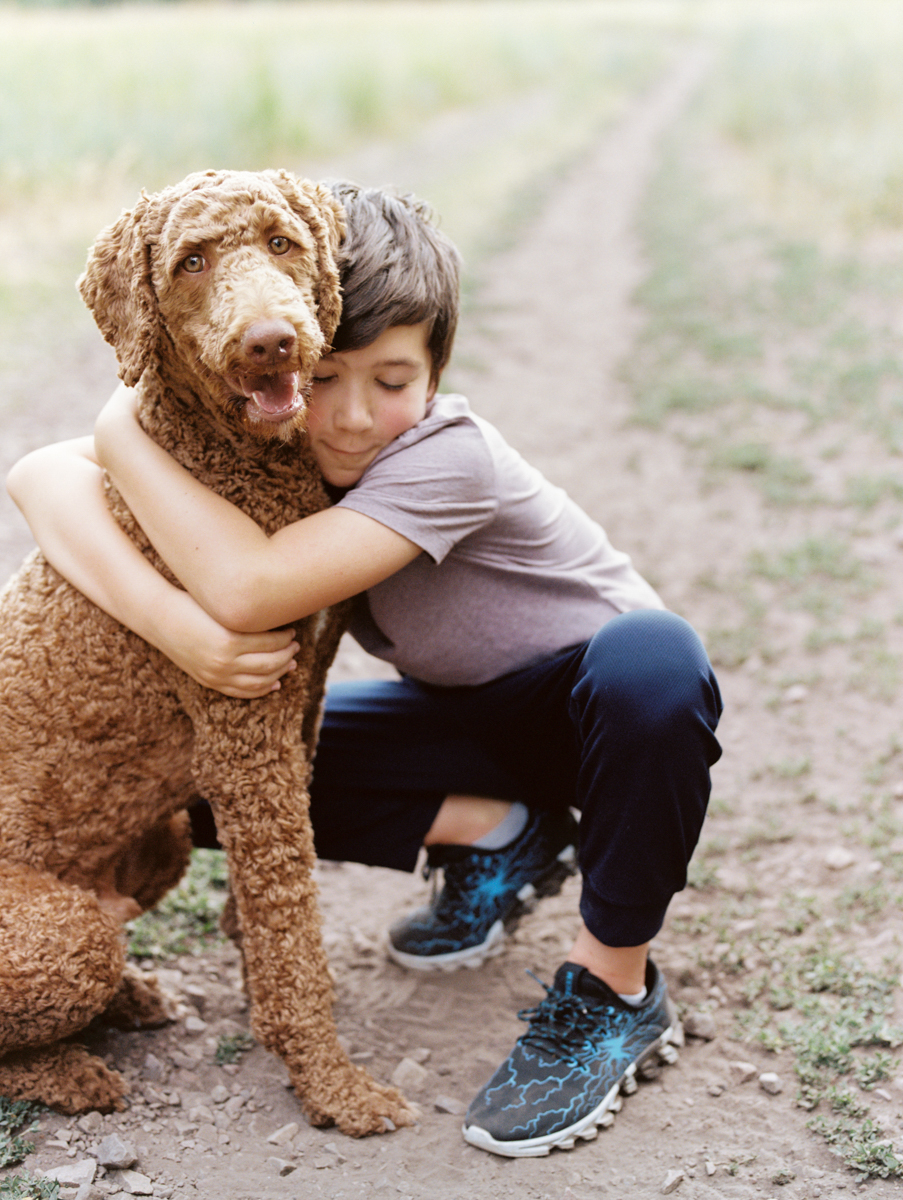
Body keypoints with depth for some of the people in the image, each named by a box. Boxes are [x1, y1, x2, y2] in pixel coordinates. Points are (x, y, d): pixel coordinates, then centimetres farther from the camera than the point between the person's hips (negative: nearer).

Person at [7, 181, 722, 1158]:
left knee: (652, 657, -41)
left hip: (600, 691, -5)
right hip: (469, 715, 6)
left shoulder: (445, 458, -33)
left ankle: (613, 987, -19)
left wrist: (126, 432, -33)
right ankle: (497, 835, 5)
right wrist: (174, 623, -39)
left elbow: (248, 590, -45)